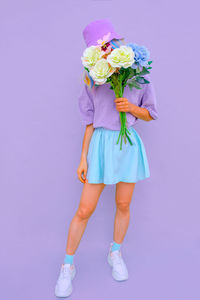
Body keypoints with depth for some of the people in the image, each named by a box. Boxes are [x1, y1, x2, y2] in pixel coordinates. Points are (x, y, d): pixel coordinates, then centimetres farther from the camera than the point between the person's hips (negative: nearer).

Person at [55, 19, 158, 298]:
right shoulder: (93, 81, 3)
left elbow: (150, 113, 7)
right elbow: (90, 122, 3)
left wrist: (132, 107, -15)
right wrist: (83, 158, -1)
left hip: (129, 144, 1)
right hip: (101, 144, -1)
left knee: (123, 205, 10)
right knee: (84, 210, -1)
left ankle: (115, 253, 36)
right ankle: (68, 265, 19)